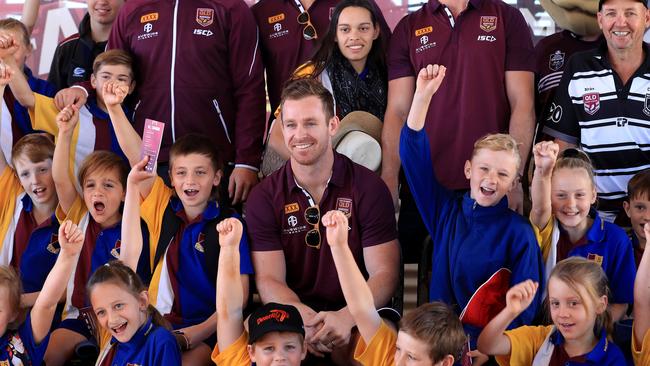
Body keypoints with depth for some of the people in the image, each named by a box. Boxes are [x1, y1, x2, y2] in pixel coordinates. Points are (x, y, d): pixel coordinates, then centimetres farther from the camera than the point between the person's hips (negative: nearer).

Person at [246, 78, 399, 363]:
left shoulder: (369, 188, 0)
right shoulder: (263, 198, 4)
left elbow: (384, 274, -5)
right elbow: (268, 279, -2)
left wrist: (346, 317, -27)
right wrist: (304, 317, -26)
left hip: (356, 315, 0)